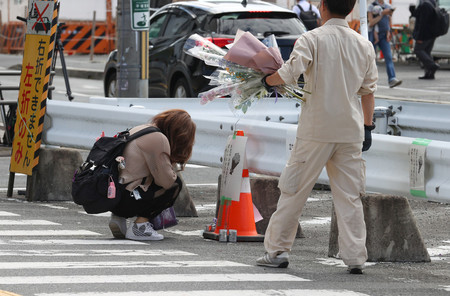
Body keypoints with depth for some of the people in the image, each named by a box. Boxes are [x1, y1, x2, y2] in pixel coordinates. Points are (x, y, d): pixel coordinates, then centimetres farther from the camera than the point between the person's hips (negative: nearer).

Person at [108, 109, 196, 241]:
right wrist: (173, 167, 7)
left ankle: (119, 218, 15)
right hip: (125, 200, -10)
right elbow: (166, 181, -14)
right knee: (175, 184, 3)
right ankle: (140, 225, -4)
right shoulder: (158, 139, -14)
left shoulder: (138, 130, 17)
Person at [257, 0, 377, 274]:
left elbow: (289, 73, -19)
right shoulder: (364, 45, 7)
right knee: (350, 196, 5)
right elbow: (368, 90, 11)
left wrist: (268, 80, 0)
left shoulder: (313, 39, -8)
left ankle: (277, 250, 9)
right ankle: (355, 257, 1)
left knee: (294, 190, 5)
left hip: (316, 129, -4)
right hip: (350, 131, 4)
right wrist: (367, 126, 19)